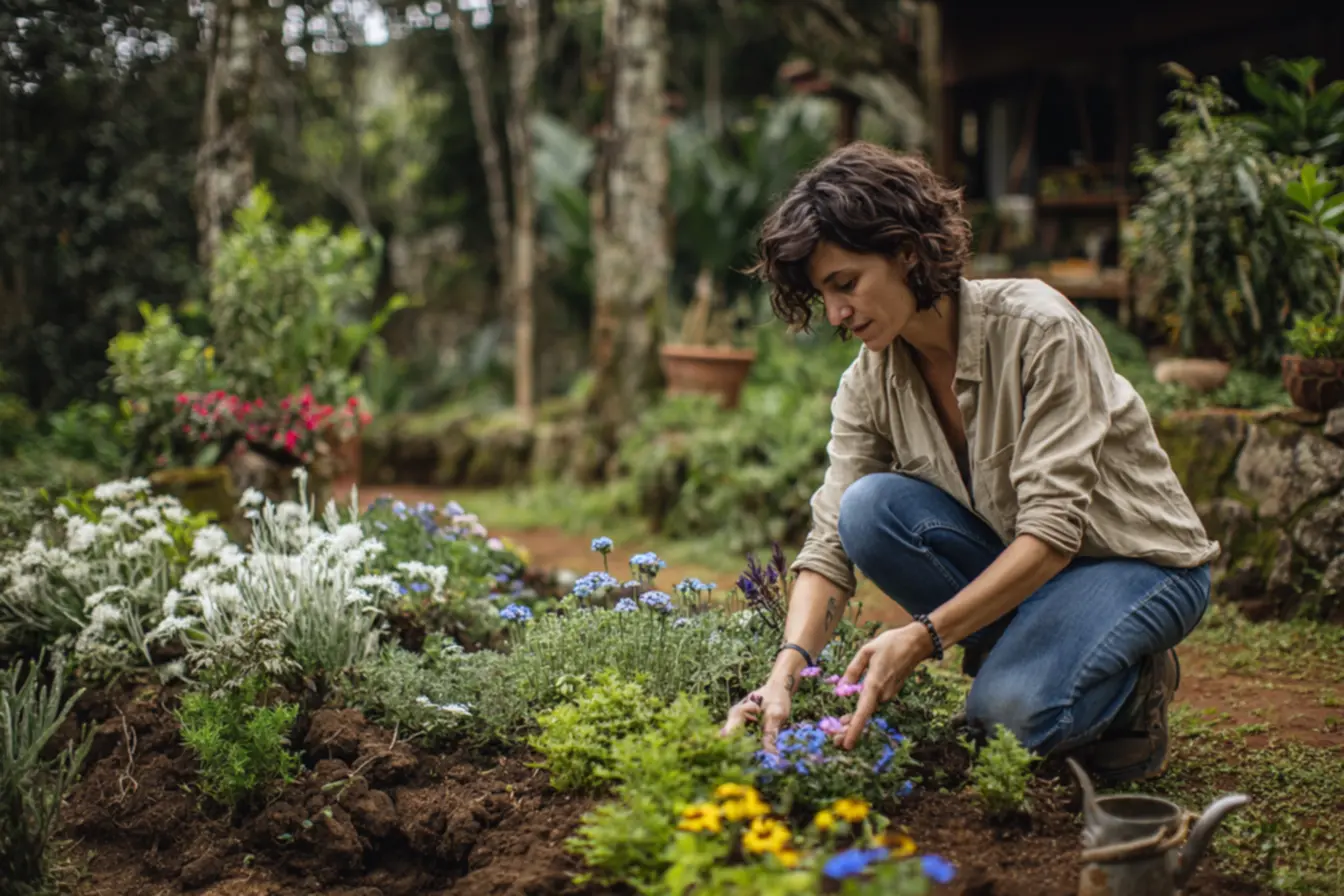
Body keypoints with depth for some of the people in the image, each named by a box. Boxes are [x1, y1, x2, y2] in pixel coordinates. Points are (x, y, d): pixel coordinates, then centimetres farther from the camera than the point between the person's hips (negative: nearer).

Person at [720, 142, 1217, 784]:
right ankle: (1030, 658, -4)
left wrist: (922, 635, -37)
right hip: (1013, 565, 6)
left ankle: (1132, 683, 2)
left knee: (1007, 712, -32)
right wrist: (787, 669, -31)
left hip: (1138, 562, -6)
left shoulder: (1037, 327, -25)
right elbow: (831, 544, -13)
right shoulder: (870, 382, -8)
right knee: (869, 508, -22)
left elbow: (1053, 528, -29)